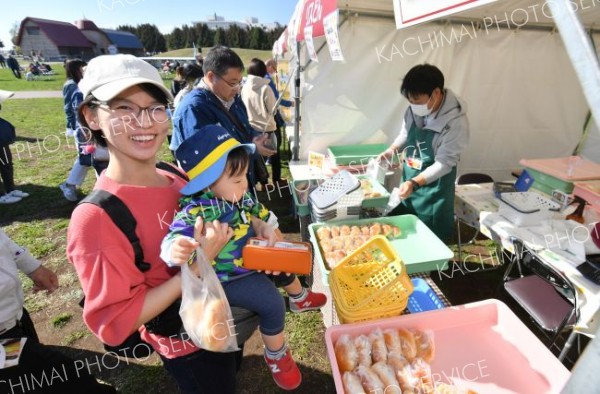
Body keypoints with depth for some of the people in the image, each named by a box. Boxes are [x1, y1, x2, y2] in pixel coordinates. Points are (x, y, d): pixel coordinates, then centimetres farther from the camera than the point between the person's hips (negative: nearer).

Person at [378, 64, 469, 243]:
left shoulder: (455, 121, -21)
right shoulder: (414, 110, -4)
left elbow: (444, 163, -21)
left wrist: (414, 183, -32)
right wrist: (392, 150, -6)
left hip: (433, 191, -6)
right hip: (409, 183, 6)